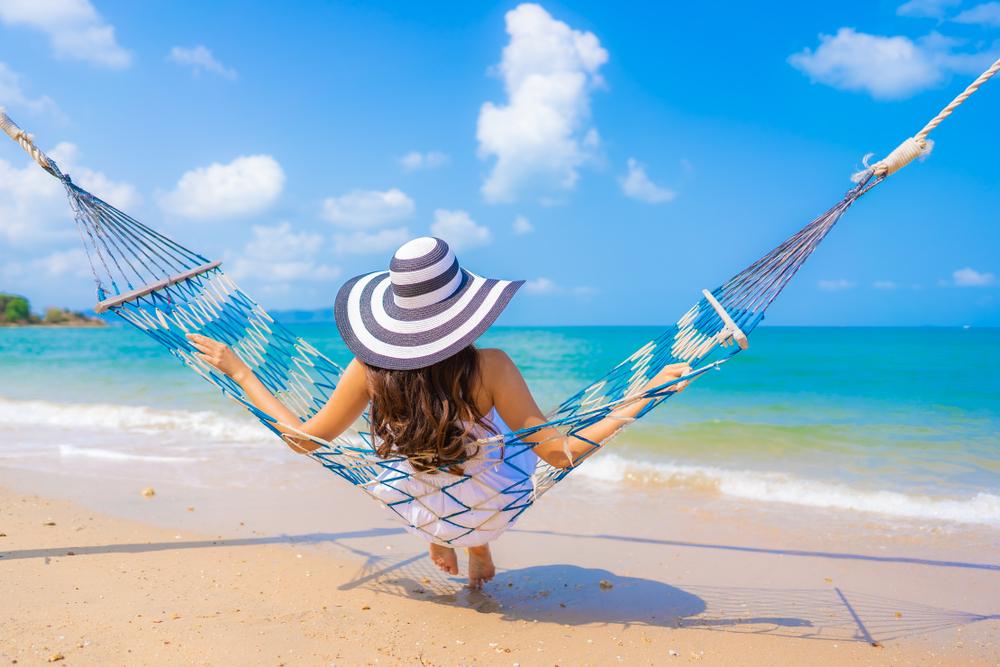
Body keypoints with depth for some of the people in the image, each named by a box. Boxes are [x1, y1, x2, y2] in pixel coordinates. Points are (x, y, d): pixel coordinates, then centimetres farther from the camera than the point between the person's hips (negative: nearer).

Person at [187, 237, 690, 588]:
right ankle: (479, 552, 38)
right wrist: (644, 396, -25)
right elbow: (561, 454, -27)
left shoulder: (369, 370, -24)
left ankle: (439, 547, 41)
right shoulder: (489, 369, -31)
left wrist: (239, 372, -4)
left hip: (417, 511, 2)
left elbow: (304, 439, -12)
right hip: (488, 510, -2)